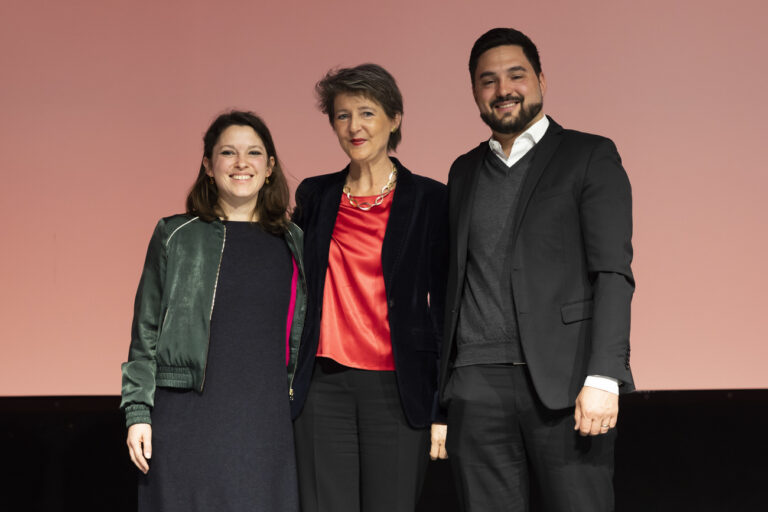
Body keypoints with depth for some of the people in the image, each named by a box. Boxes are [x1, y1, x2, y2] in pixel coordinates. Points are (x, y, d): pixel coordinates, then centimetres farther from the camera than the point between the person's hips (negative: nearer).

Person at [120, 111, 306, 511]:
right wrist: (137, 413, -2)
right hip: (186, 416, -2)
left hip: (265, 421, 2)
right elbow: (146, 333, 5)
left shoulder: (291, 243, 12)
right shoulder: (175, 237, 5)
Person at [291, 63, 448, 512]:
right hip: (324, 386, 3)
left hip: (397, 388, -3)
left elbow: (446, 307, 0)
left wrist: (445, 409, -5)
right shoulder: (315, 196, 11)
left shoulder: (429, 200, 1)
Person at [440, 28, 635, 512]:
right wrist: (440, 388, 12)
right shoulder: (464, 171, 19)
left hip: (565, 383, -4)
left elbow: (613, 272, -5)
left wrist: (603, 377, -16)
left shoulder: (590, 157, 5)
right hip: (477, 387, 4)